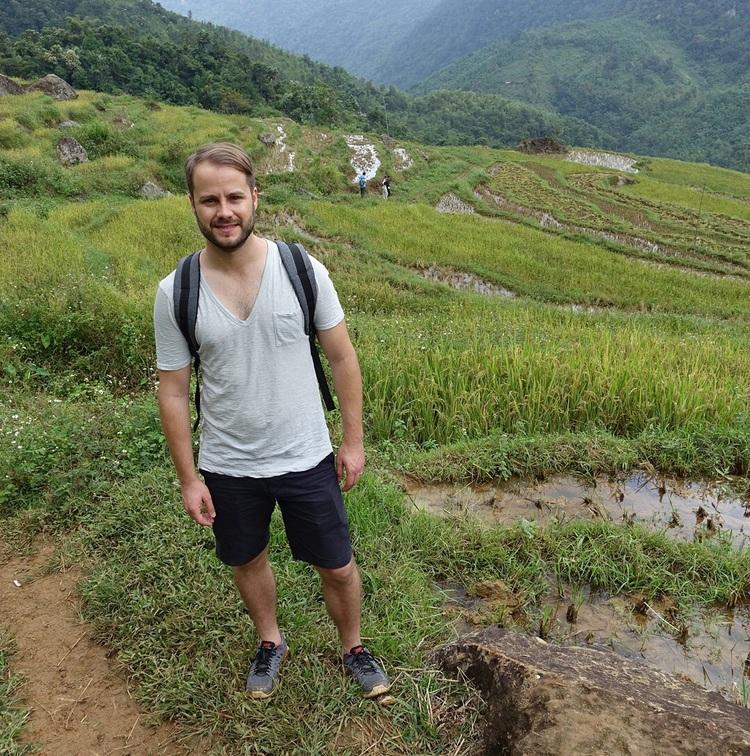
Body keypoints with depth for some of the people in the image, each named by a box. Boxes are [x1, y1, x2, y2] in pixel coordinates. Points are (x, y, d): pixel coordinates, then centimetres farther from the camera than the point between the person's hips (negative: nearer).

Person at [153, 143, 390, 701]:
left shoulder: (303, 270, -13)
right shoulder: (175, 292, -12)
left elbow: (342, 358, -5)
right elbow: (174, 391, -4)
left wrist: (354, 441, -3)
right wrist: (189, 479, -2)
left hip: (307, 460, -1)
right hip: (227, 468, 1)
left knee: (337, 567, 13)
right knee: (248, 561, 23)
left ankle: (353, 647, 44)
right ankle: (270, 642, 53)